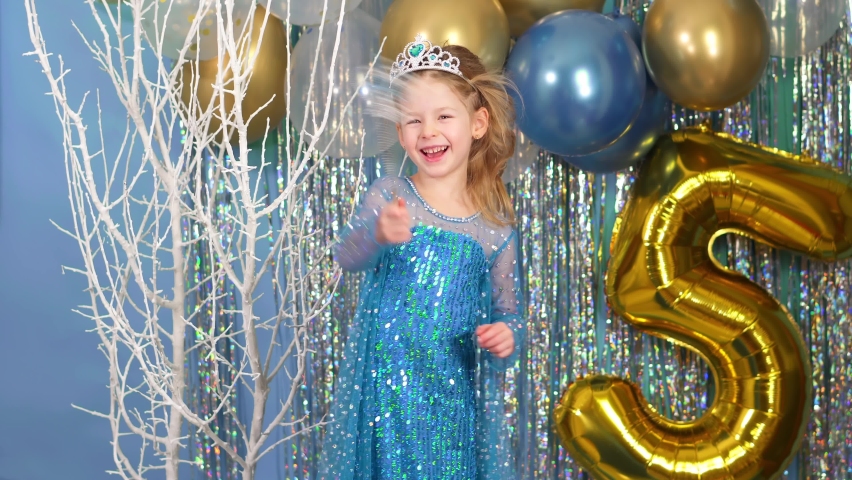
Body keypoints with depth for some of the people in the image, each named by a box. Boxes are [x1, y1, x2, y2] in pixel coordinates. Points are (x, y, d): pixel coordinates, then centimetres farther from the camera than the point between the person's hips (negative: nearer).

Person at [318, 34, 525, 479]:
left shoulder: (495, 230, 2)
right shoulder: (388, 196, -4)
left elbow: (509, 314, 10)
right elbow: (347, 255, -22)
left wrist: (506, 338, -13)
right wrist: (379, 236, -43)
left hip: (454, 399, 2)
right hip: (381, 391, -1)